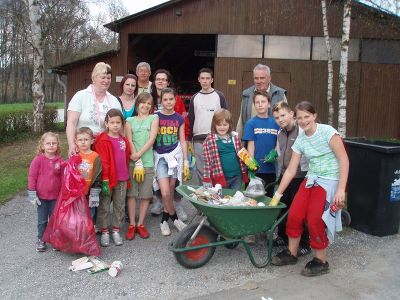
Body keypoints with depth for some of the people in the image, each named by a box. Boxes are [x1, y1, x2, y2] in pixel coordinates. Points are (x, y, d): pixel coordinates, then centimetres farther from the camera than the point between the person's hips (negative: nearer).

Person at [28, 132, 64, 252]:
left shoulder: (60, 161, -3)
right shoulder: (38, 159, -9)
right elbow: (32, 177, -7)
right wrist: (32, 194, -8)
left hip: (55, 196, 2)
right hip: (41, 196, -1)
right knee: (42, 220, 10)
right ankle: (41, 240, 25)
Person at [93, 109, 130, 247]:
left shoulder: (124, 141, 8)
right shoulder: (102, 141, -9)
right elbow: (103, 162, -13)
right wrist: (104, 180, -16)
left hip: (122, 180, 5)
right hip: (108, 179, -5)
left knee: (120, 206, 13)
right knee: (104, 206, 6)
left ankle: (116, 230, 26)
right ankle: (104, 232, 19)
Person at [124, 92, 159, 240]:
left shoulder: (154, 118, 8)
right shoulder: (130, 120, 10)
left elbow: (152, 139, -4)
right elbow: (129, 141, 0)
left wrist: (139, 154, -15)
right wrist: (137, 162, -11)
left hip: (148, 162, 0)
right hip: (132, 162, 0)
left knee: (146, 194, 4)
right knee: (132, 193, 2)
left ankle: (140, 224, 16)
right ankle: (132, 224, 12)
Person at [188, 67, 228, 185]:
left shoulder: (219, 96, 4)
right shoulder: (194, 98, 10)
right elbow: (190, 120, 12)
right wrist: (189, 139, 8)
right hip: (198, 140, 2)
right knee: (200, 169, 4)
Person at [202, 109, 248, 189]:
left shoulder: (235, 137, 3)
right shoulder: (209, 140, -8)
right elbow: (207, 161, -8)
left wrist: (244, 172, 8)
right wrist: (207, 179, -10)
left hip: (237, 176, 4)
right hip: (220, 178, -3)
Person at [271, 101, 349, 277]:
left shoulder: (327, 132, -11)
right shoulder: (300, 141, 5)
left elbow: (343, 160, -13)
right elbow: (290, 170, 7)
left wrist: (341, 190, -18)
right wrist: (278, 193, 6)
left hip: (330, 181, -5)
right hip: (311, 179, 6)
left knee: (315, 219, -10)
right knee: (294, 215, -1)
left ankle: (321, 261, 12)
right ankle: (291, 253, 21)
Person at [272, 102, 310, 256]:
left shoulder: (302, 132, -16)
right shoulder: (280, 133, 10)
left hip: (300, 177, -7)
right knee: (281, 207, 15)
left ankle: (304, 244, 16)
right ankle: (282, 237, 34)